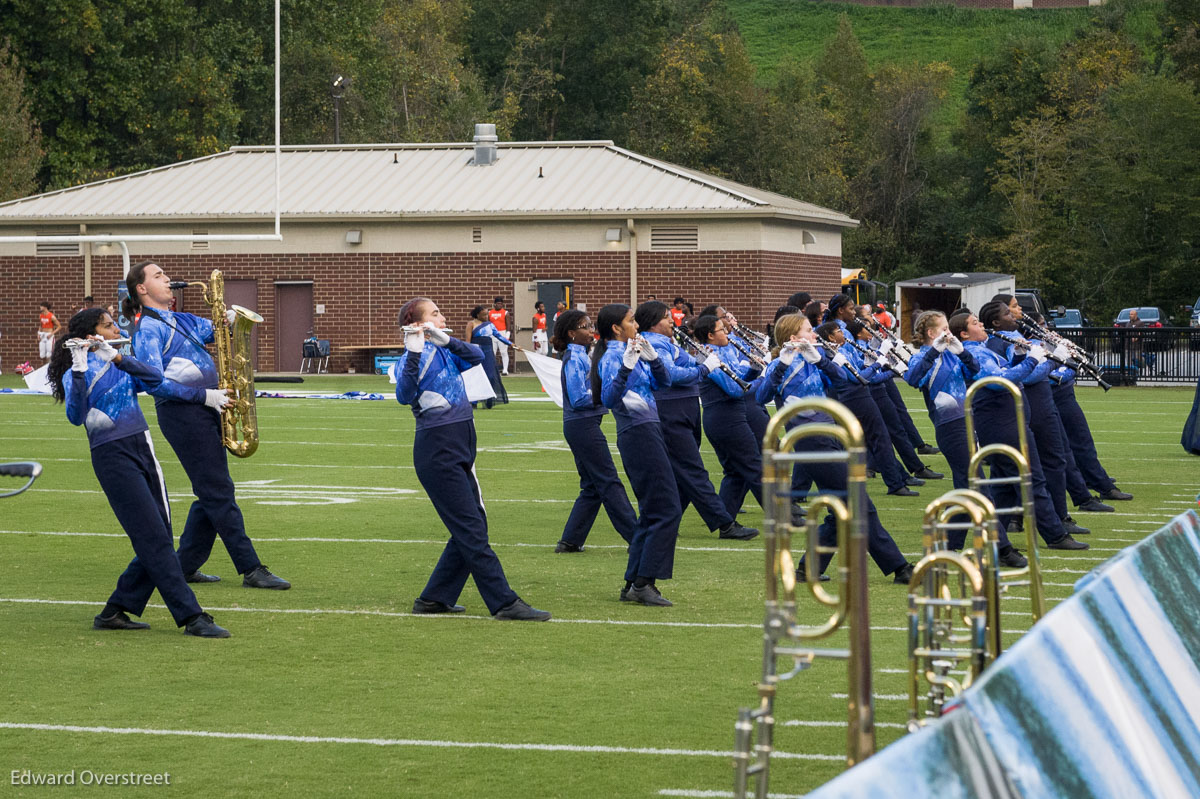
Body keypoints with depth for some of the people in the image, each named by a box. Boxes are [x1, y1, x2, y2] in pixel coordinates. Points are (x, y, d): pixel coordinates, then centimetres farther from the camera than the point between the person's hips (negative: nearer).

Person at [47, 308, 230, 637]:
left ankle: (114, 612, 16)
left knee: (159, 542, 6)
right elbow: (76, 416, -20)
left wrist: (117, 357, -15)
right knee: (154, 540, -12)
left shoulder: (121, 365, 16)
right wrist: (79, 370, -29)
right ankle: (192, 618, -15)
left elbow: (155, 379, -3)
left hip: (143, 449, 7)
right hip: (112, 457, -7)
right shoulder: (77, 373, -2)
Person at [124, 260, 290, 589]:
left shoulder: (179, 321, 18)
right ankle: (251, 570, -7)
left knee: (211, 493, 10)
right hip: (181, 412, -9)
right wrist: (203, 395, -20)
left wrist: (229, 318, 1)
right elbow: (154, 383, -17)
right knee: (219, 492, -8)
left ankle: (186, 565, 17)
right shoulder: (148, 330, -8)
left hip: (205, 411, 9)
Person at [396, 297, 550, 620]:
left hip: (460, 451, 9)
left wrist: (447, 341, -12)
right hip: (437, 452, -9)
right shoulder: (416, 357, -9)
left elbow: (477, 356, 2)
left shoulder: (444, 353, 14)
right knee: (471, 531, -9)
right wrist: (414, 354, -35)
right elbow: (405, 396, -24)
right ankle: (505, 604, -11)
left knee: (471, 529, 11)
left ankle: (433, 599, 18)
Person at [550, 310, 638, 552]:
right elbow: (578, 399, -21)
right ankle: (637, 537, -7)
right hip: (583, 425, -10)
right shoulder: (574, 359, -14)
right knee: (609, 482, -8)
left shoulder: (579, 356, 15)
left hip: (583, 426, 10)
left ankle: (570, 540, 12)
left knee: (592, 487, 11)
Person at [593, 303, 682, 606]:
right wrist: (627, 367, -38)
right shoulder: (612, 357, -11)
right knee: (667, 510, -11)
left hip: (646, 434, 10)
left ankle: (634, 584, 14)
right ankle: (643, 583, -11)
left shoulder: (631, 352, 15)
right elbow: (609, 399, -26)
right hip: (639, 435, -10)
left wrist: (651, 357, -4)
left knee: (652, 513, 12)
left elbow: (664, 381, 13)